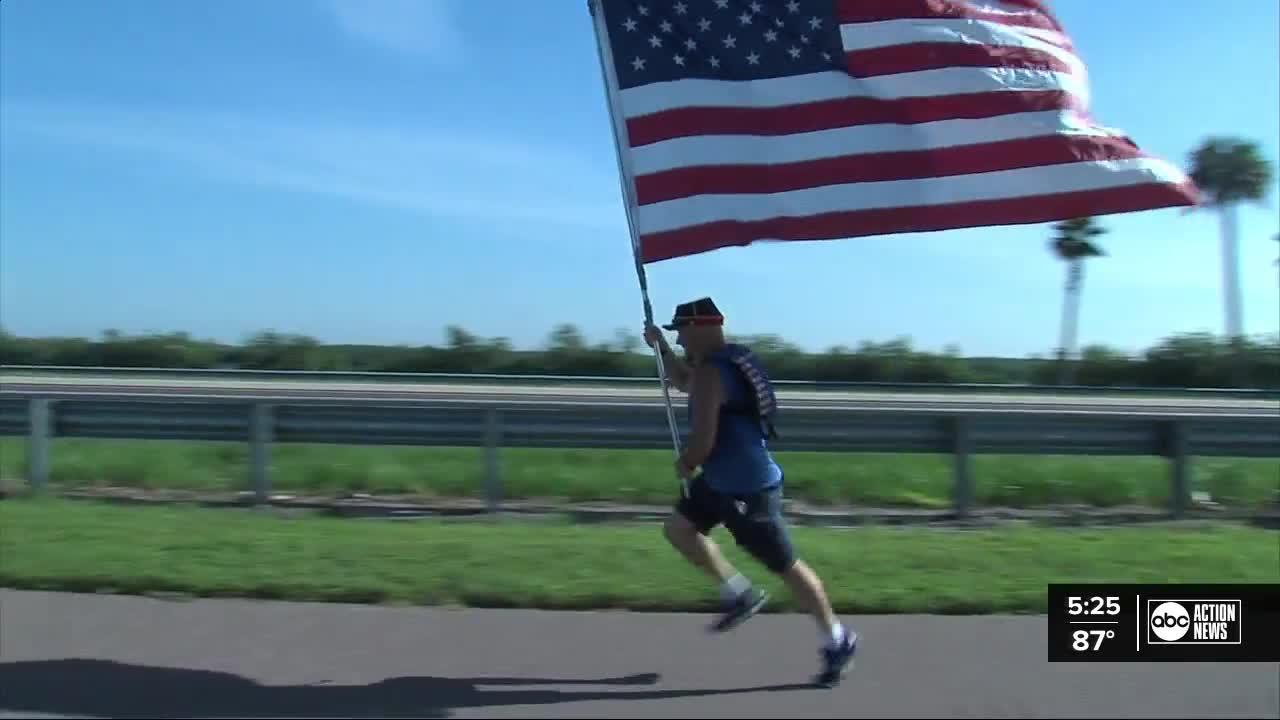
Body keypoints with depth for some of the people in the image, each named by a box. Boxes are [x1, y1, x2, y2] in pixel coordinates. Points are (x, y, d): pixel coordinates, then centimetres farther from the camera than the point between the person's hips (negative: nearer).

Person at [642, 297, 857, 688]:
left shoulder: (710, 373, -23)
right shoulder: (729, 358, 8)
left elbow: (702, 442, -27)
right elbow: (684, 382, 28)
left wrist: (684, 465, -7)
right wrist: (660, 346, 20)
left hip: (748, 488, -10)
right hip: (722, 480, 10)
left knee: (786, 566, 3)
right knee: (677, 528, 14)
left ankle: (838, 641, 22)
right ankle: (741, 595, 23)